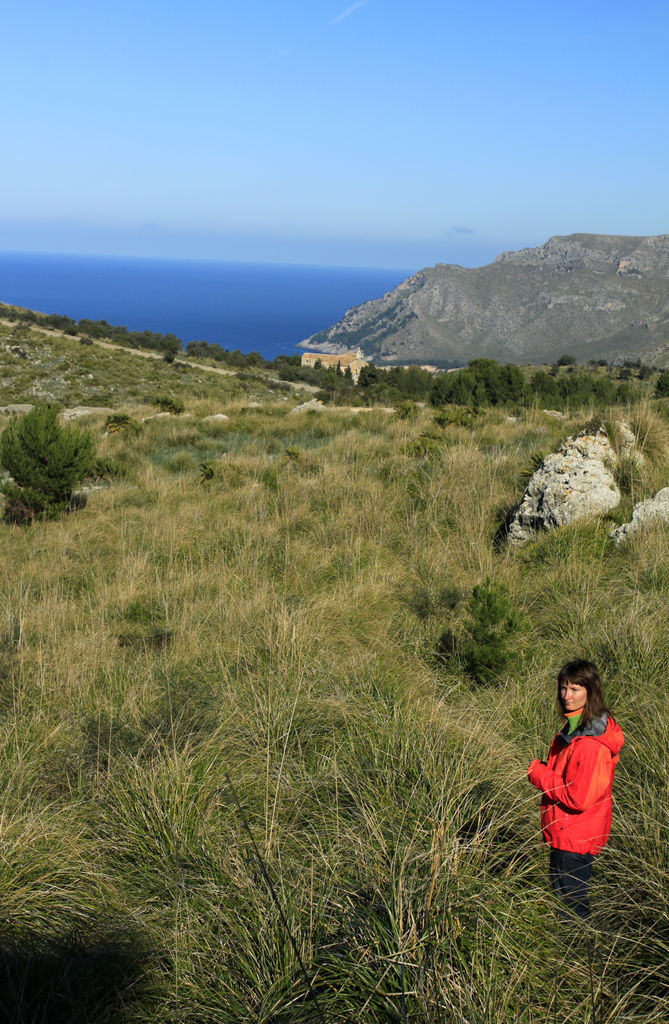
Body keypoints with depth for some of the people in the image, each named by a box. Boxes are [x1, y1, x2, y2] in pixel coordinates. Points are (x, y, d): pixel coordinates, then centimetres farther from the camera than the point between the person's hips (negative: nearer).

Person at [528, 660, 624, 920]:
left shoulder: (590, 744, -28)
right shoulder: (575, 726, 3)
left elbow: (579, 798, -28)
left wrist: (538, 773, -18)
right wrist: (543, 770, 1)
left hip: (575, 838, -9)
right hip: (568, 833, 9)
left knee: (572, 903, 6)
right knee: (566, 895, 22)